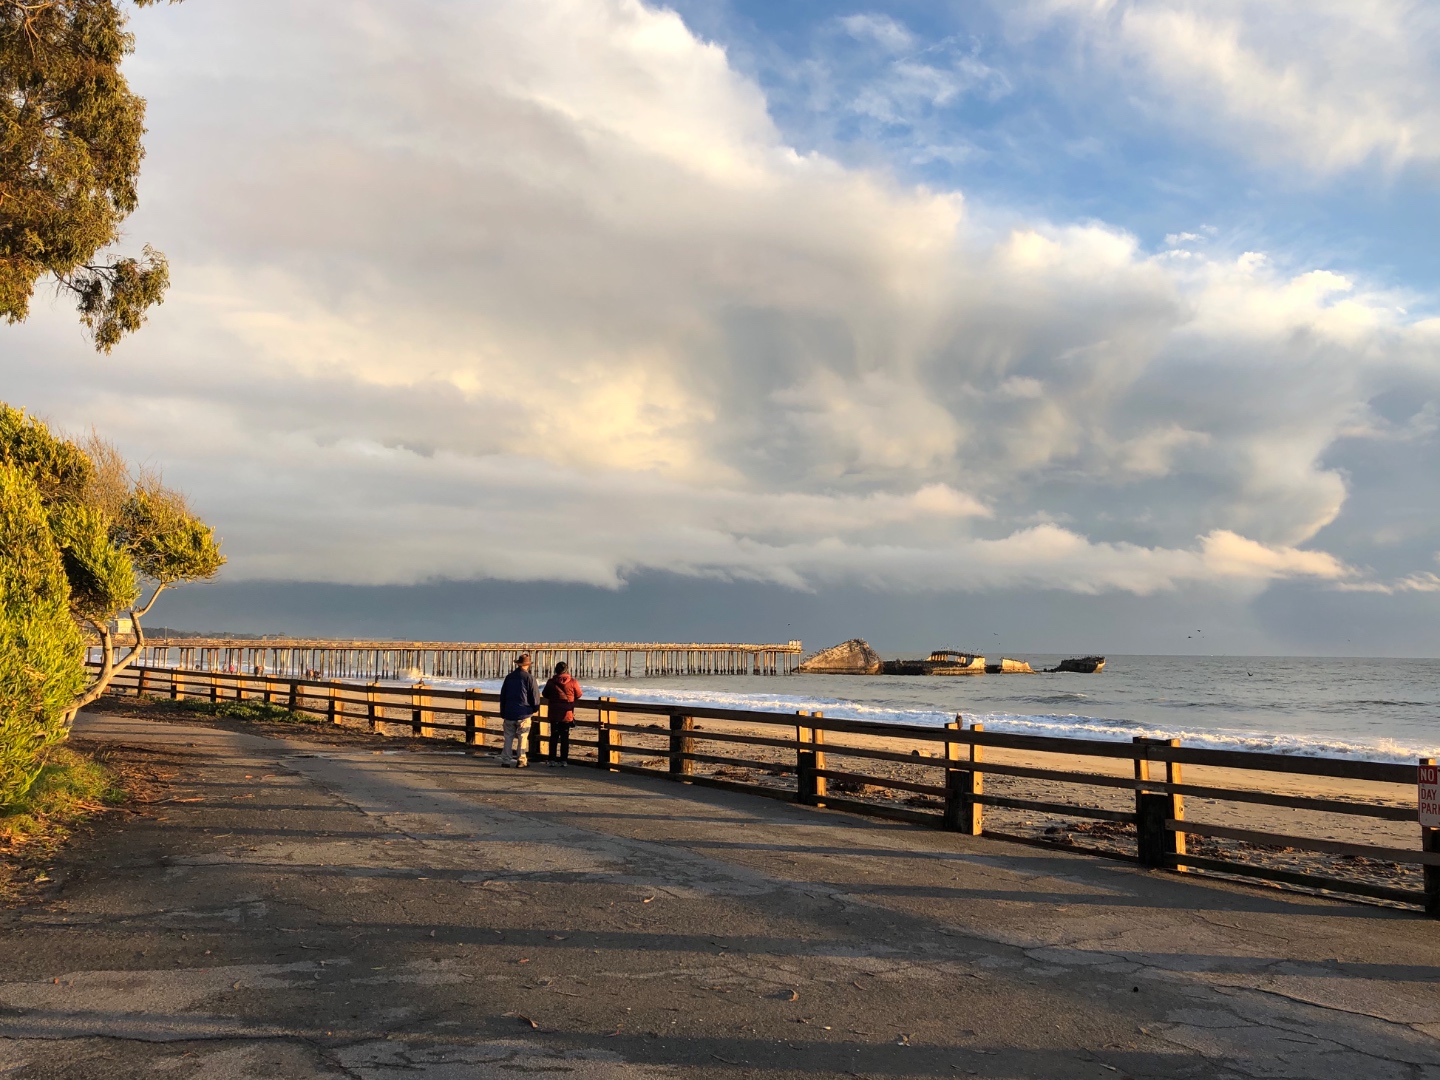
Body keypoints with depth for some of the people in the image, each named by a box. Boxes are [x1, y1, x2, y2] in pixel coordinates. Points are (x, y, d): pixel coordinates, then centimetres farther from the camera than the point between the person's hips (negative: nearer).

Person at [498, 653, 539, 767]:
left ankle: (506, 759, 7)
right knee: (522, 737, 2)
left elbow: (502, 695, 13)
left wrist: (503, 712, 20)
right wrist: (535, 708, 11)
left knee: (509, 737, 9)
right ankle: (521, 760, 2)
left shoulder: (509, 677, 9)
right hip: (524, 713, -4)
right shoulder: (529, 677, -7)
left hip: (509, 712, 4)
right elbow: (534, 695, -6)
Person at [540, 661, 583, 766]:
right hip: (567, 714, -1)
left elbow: (545, 694, 7)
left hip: (554, 714, 1)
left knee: (554, 736, 10)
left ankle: (552, 759, 9)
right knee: (565, 737, 7)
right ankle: (563, 760, 6)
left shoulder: (551, 682, -6)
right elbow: (579, 695, 2)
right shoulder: (572, 682, -8)